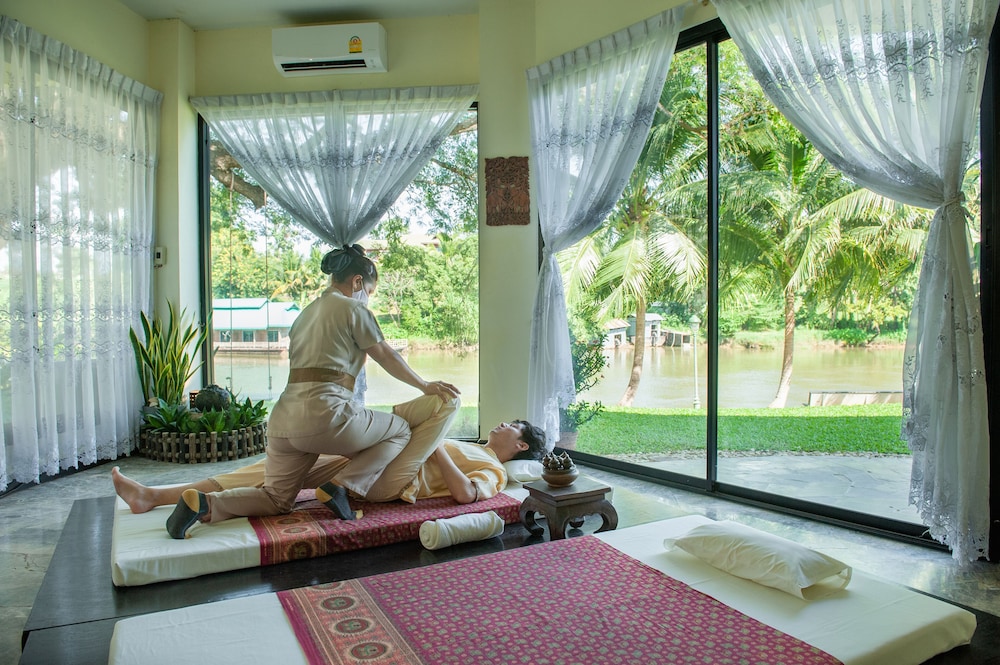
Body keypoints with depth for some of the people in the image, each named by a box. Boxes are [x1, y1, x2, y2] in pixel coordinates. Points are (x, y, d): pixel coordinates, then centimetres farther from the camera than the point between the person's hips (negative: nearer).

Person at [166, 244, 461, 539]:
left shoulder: (307, 312, 24)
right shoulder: (353, 308, 2)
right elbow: (387, 356, 8)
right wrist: (425, 386, 20)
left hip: (284, 417, 8)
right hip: (325, 414, -8)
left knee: (276, 500, 17)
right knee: (402, 431, 11)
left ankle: (203, 502, -6)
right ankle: (346, 485, -6)